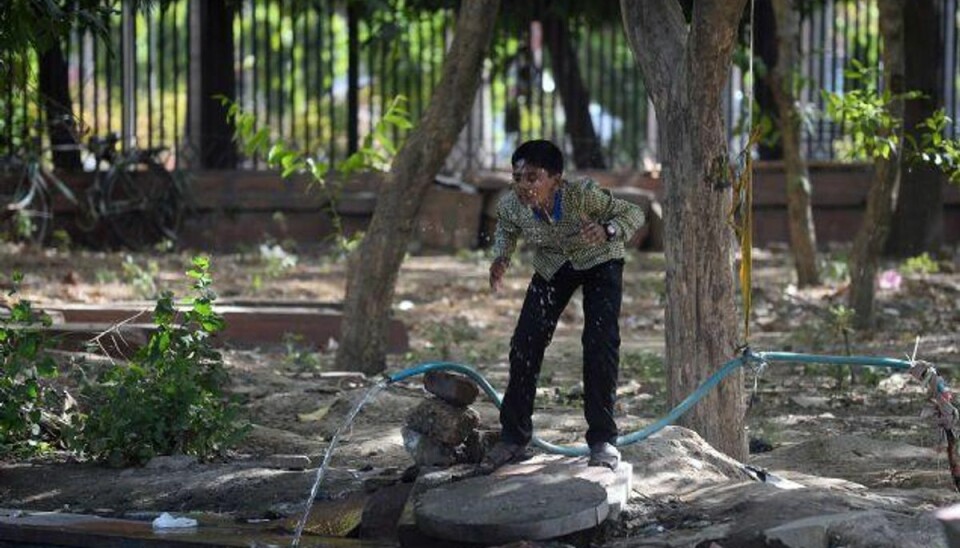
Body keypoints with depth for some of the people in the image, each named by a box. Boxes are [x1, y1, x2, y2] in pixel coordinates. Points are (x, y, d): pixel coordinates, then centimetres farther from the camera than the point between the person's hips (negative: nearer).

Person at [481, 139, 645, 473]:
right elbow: (506, 229, -2)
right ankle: (513, 439, 9)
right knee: (525, 343, -4)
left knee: (600, 343, -17)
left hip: (599, 261, -3)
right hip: (552, 267, 3)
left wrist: (607, 231, -47)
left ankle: (602, 440, -5)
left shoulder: (583, 194, -38)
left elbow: (634, 213, -26)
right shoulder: (511, 205, -27)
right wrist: (501, 257, -23)